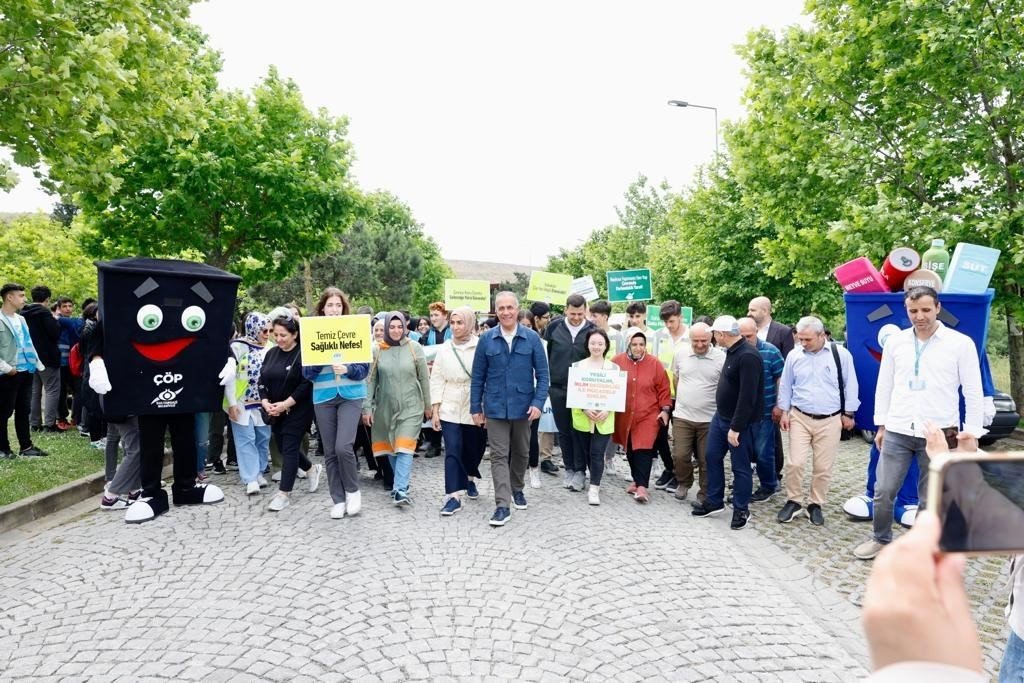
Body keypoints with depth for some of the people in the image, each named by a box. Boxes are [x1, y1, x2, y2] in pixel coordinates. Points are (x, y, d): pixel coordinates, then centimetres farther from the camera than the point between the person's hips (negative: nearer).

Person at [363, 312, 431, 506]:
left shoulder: (415, 348, -3)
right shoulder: (377, 351, 1)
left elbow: (424, 379, 2)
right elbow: (370, 380, 2)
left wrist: (427, 405, 5)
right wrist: (367, 407, -2)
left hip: (410, 407, -3)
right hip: (385, 407, 3)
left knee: (404, 448, -11)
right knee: (390, 447, 11)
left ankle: (400, 490, -12)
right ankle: (401, 482, 28)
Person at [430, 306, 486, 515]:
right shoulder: (444, 349, 4)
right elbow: (437, 380, 5)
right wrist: (434, 410, 1)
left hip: (475, 409, -1)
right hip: (449, 409, 1)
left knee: (473, 449, 13)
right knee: (453, 450, -5)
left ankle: (469, 479, 41)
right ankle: (453, 496, -1)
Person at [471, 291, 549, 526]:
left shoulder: (532, 338, -3)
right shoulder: (486, 339, -2)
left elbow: (542, 374, -1)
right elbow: (478, 376, 2)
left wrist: (538, 402, -11)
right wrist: (476, 407, 1)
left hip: (523, 406, 1)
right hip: (495, 407, -1)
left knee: (521, 453, 17)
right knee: (499, 456, -2)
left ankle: (517, 489, 39)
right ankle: (502, 505, 0)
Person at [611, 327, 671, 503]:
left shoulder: (654, 364, -3)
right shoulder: (617, 361, -3)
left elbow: (663, 389, 3)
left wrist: (665, 409, -2)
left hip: (648, 415, -2)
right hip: (624, 416, 2)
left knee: (643, 449, -11)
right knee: (630, 449, 13)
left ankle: (642, 486, -7)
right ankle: (637, 480, 29)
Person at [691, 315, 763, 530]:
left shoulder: (748, 356, -23)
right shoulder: (732, 352, 7)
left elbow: (747, 397, -26)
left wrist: (736, 428, -24)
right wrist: (722, 414, 16)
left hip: (739, 422, -9)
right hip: (720, 416, 9)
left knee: (740, 466, 4)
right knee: (712, 457, 14)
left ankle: (741, 510, 20)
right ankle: (714, 502, 28)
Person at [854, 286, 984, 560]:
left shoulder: (961, 343, -3)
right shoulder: (895, 342, 5)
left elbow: (973, 391, -1)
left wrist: (971, 431, -4)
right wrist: (881, 425, 10)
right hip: (897, 432, 3)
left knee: (930, 499, 9)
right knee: (883, 492, 7)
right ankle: (880, 539, 27)